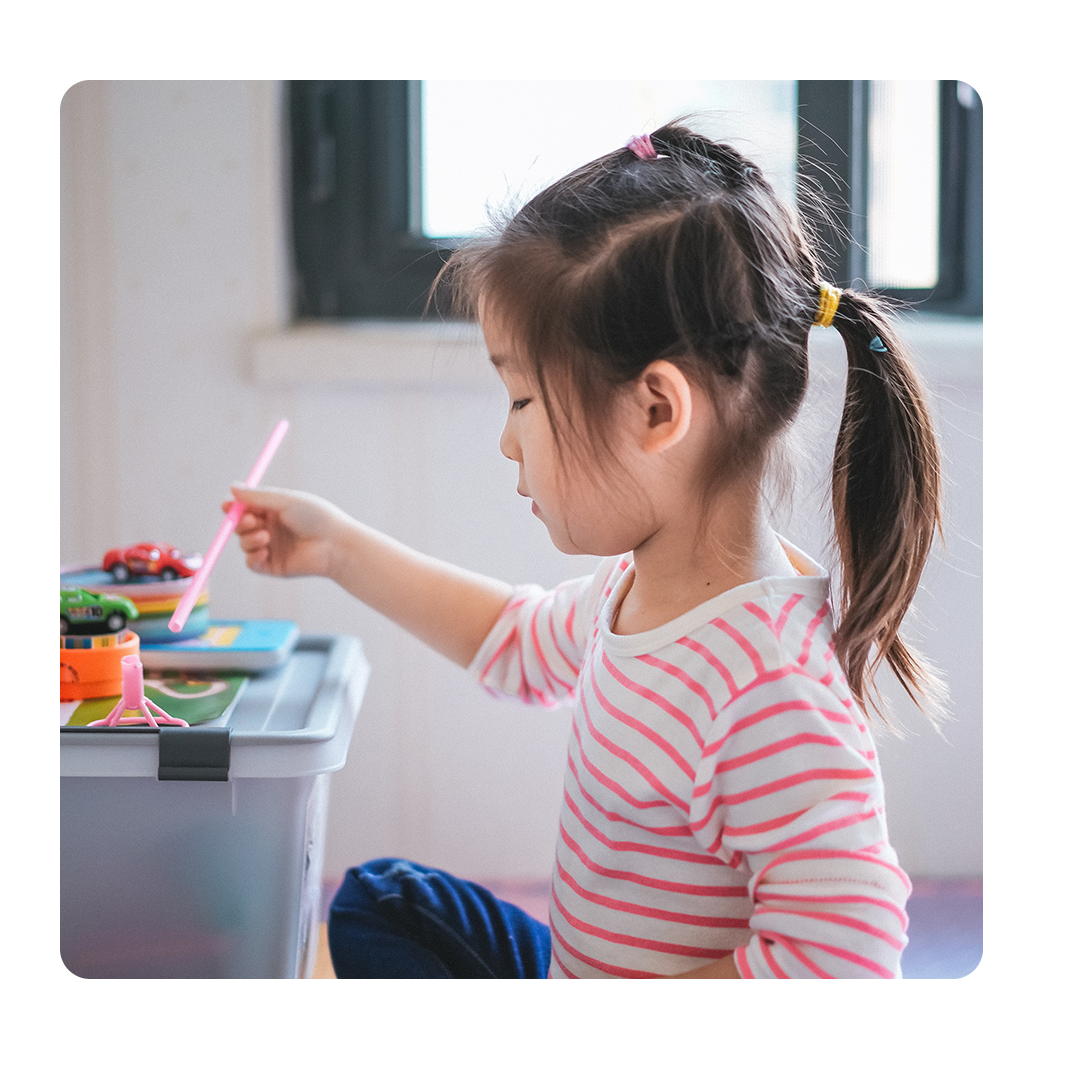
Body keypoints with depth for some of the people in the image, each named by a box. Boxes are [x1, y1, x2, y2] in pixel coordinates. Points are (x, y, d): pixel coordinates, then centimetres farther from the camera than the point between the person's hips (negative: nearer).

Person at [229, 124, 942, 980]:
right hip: (567, 968, 10)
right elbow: (527, 642, 19)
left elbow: (839, 962, -37)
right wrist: (340, 549, 20)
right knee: (378, 902, 23)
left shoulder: (771, 689, -35)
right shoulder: (644, 585, -3)